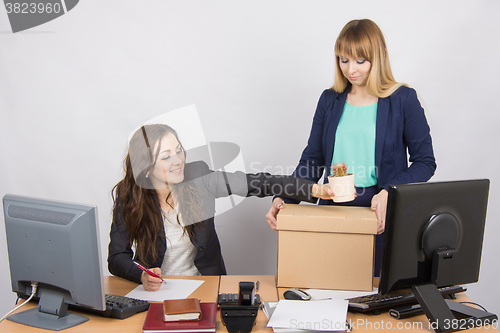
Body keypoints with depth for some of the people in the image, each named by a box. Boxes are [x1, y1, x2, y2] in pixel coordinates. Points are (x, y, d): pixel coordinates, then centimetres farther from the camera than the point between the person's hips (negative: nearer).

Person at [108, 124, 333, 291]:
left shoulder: (197, 178, -11)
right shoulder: (127, 198, -12)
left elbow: (255, 183, -14)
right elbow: (117, 257, -8)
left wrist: (314, 190, -23)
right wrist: (142, 276, -29)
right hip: (154, 292, 0)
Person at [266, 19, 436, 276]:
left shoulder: (403, 100, -1)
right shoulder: (330, 100, 9)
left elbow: (425, 162, -1)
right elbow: (312, 161, 9)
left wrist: (389, 193, -17)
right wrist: (284, 199, -5)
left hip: (382, 216, -2)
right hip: (333, 209, 3)